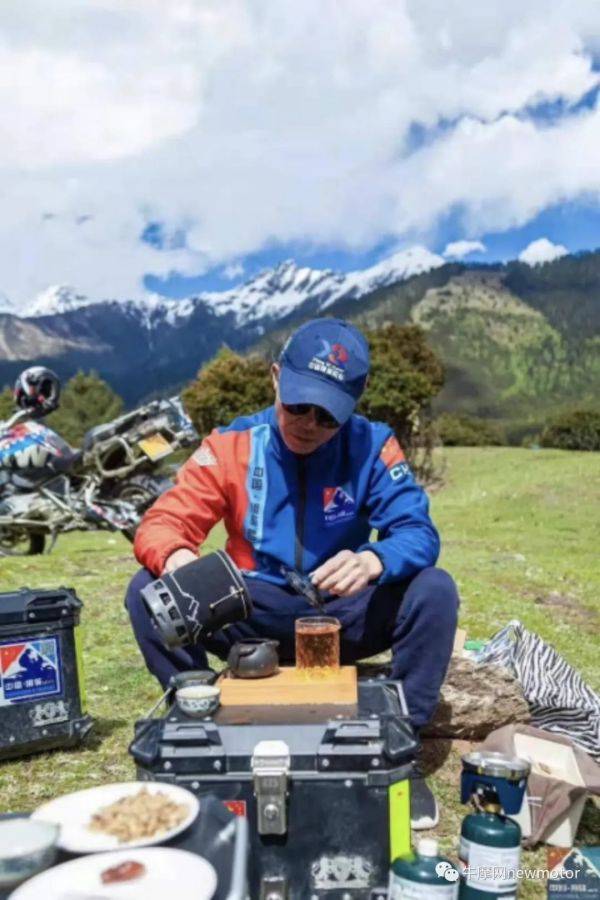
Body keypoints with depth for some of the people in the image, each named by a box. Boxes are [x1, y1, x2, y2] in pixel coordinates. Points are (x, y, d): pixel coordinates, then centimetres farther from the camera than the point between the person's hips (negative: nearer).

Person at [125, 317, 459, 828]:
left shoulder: (373, 446, -10)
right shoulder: (230, 445, -9)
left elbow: (418, 533, -17)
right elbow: (163, 522, -12)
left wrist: (374, 561, -41)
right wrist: (174, 557, -38)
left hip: (346, 615, 0)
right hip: (254, 615, 1)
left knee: (434, 590, -25)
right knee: (148, 592, -21)